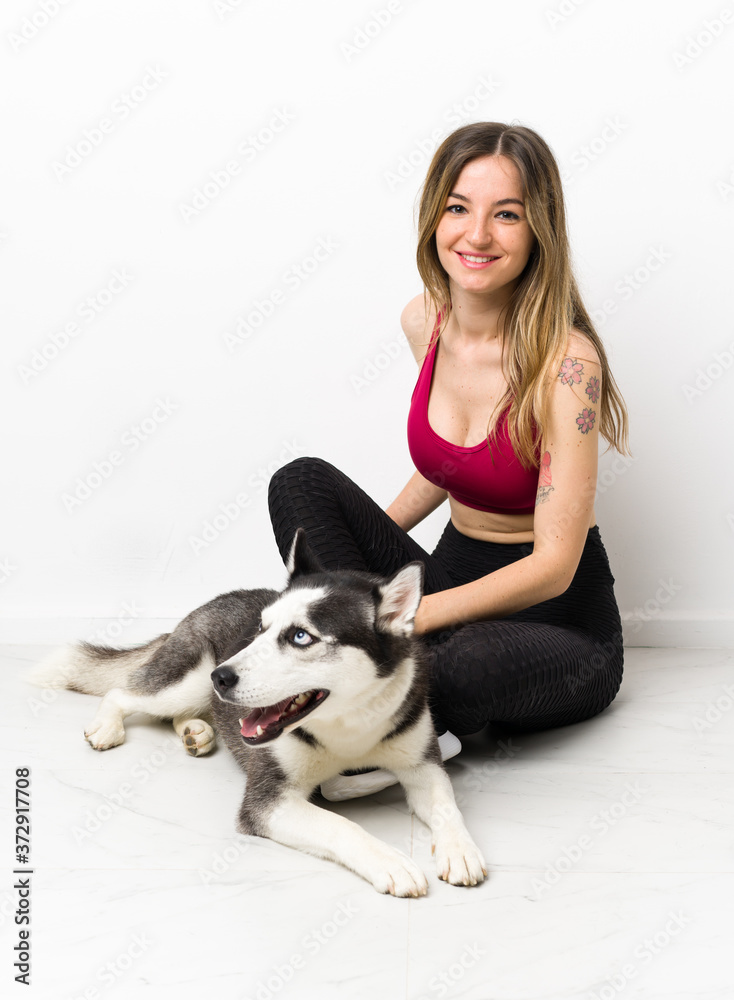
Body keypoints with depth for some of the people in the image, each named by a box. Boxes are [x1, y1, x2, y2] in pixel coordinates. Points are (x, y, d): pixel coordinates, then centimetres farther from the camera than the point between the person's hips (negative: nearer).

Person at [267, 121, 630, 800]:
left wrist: (408, 613, -31)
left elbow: (554, 564, -23)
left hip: (560, 624, -6)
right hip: (454, 576, 7)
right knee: (303, 480, -14)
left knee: (466, 663, -41)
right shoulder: (425, 321, -2)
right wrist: (360, 541, 7)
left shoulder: (565, 361, -21)